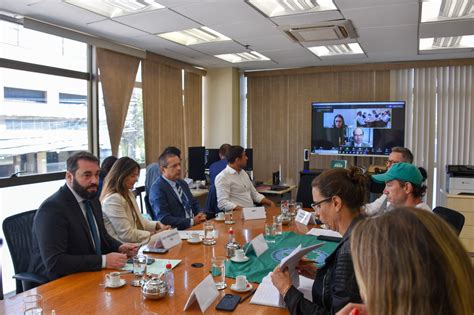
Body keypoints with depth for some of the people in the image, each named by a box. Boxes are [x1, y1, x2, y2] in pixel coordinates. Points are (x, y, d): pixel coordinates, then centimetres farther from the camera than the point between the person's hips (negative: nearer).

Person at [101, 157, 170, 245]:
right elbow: (127, 234, -19)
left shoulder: (129, 194, 13)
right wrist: (153, 234, -11)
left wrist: (157, 224, -1)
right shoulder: (113, 199, -18)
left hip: (137, 244, 9)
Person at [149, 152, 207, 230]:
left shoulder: (182, 183, 13)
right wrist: (192, 221, -18)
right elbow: (164, 219, -17)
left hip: (194, 226, 7)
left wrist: (200, 215, 1)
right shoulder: (157, 188, -10)